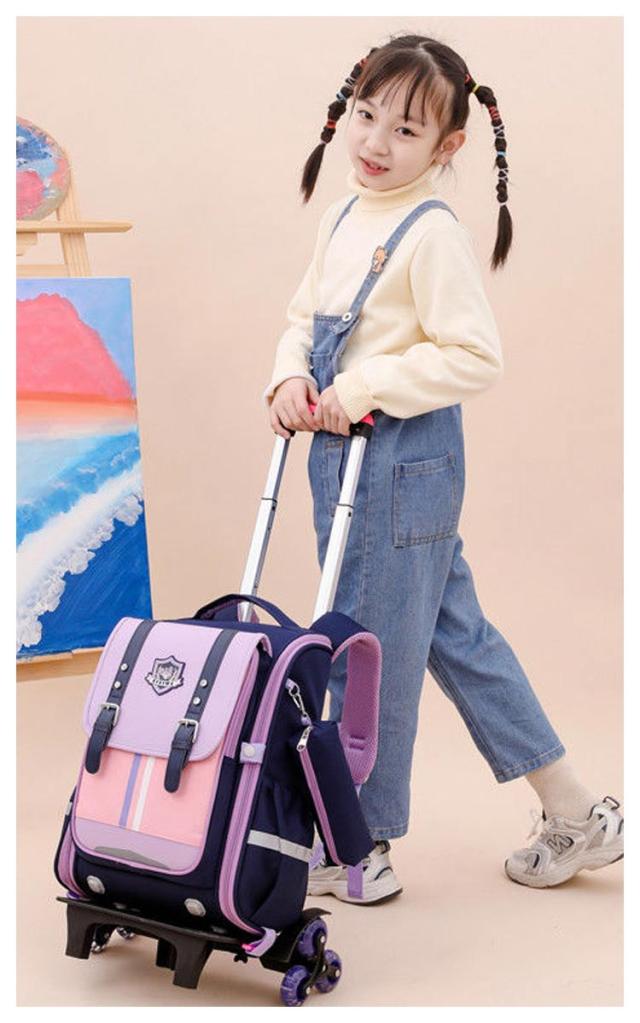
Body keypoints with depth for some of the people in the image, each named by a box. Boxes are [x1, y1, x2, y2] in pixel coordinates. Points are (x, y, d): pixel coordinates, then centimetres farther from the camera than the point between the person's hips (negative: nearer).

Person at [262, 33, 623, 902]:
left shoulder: (432, 234, -15)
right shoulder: (343, 219, 11)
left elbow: (475, 357, -20)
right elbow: (305, 318, 19)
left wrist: (363, 389, -21)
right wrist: (290, 378, 0)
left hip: (404, 460, -10)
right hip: (344, 455, 10)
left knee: (372, 655, 1)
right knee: (456, 635, 15)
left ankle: (361, 852, 18)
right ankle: (576, 814, 26)